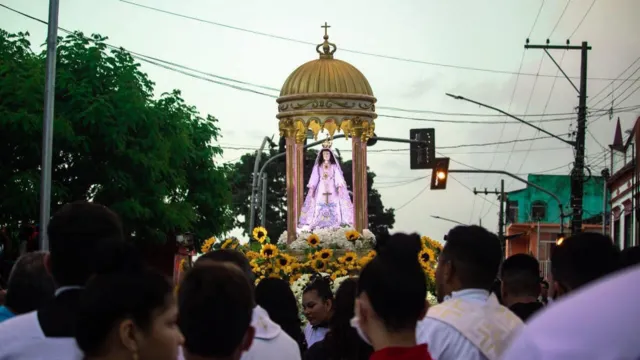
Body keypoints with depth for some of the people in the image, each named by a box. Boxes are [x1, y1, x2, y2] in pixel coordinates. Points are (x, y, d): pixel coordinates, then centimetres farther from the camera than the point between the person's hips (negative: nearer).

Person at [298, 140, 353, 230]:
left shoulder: (334, 166, 6)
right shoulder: (318, 166, 10)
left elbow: (338, 177, 0)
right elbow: (314, 177, 7)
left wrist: (339, 188, -12)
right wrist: (311, 188, -1)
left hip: (332, 189, -1)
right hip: (321, 189, 1)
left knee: (334, 207, -9)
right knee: (319, 207, -9)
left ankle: (334, 225, -9)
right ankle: (318, 226, -11)